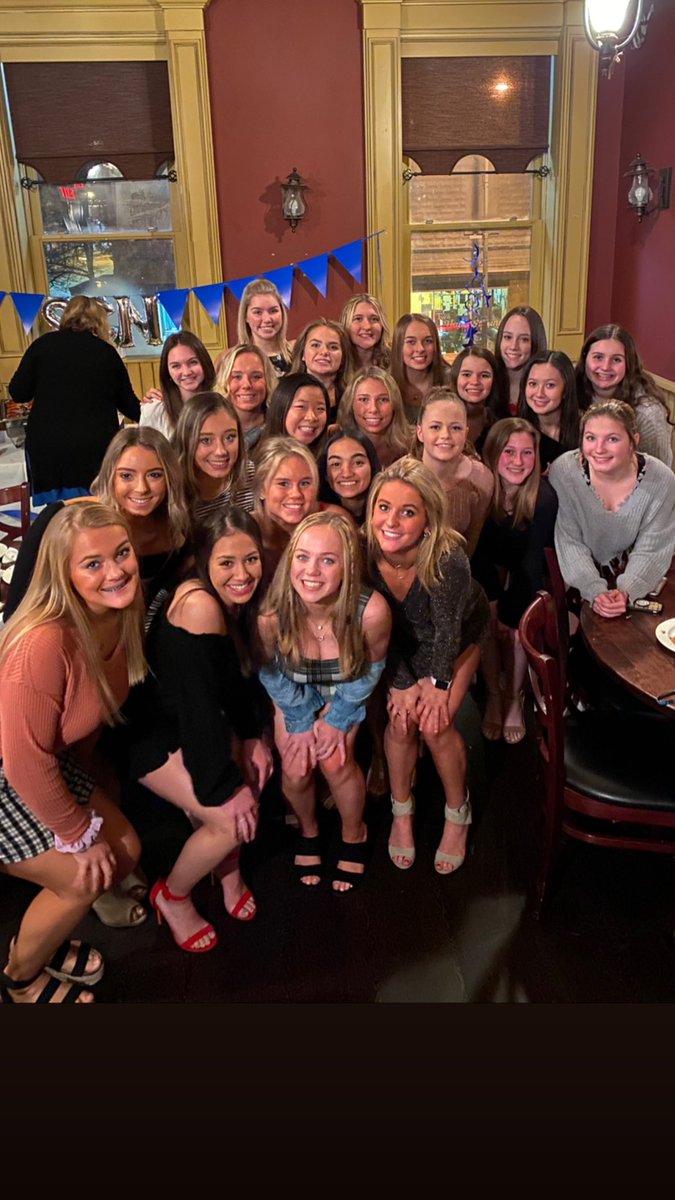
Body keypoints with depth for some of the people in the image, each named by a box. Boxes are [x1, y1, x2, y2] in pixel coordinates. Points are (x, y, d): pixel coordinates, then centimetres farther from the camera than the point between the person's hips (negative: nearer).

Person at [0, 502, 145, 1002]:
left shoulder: (121, 617, -12)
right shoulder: (43, 643, -37)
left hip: (57, 764, 8)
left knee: (125, 852, 11)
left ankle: (42, 941, 38)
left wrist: (95, 793, 12)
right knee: (82, 881, -1)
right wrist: (79, 837, -15)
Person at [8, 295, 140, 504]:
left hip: (46, 445, 0)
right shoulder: (107, 352, 7)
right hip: (97, 446, 0)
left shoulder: (43, 344, 5)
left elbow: (18, 393, 4)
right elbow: (128, 404, 15)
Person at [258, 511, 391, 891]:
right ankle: (308, 831, 24)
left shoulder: (371, 611, -37)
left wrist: (337, 719, -11)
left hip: (345, 692, -1)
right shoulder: (271, 615, -35)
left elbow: (371, 668, -14)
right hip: (295, 692, 1)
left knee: (334, 760, -16)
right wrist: (301, 722, -10)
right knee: (296, 767, -11)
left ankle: (354, 834, 17)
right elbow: (270, 671, -12)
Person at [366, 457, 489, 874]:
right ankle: (402, 812, 15)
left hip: (459, 636, -2)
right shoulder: (365, 553, -30)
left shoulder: (448, 558, -39)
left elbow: (448, 630, -23)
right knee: (400, 720, -10)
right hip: (405, 642, 2)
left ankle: (457, 815, 13)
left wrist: (438, 683, -11)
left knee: (436, 724, -13)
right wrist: (403, 683, -15)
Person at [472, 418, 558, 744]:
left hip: (527, 573, 0)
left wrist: (515, 616, -24)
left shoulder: (544, 497, -24)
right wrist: (492, 605, -21)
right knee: (488, 623, -21)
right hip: (488, 568, 1)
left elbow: (533, 558, -21)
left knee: (516, 626, -21)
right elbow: (479, 554, -16)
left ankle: (513, 697, 1)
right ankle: (493, 695, -1)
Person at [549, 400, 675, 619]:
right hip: (580, 577, -1)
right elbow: (569, 541, -18)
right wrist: (595, 591, -30)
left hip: (635, 578, 1)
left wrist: (626, 591, -29)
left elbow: (650, 549, -13)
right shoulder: (563, 471, -22)